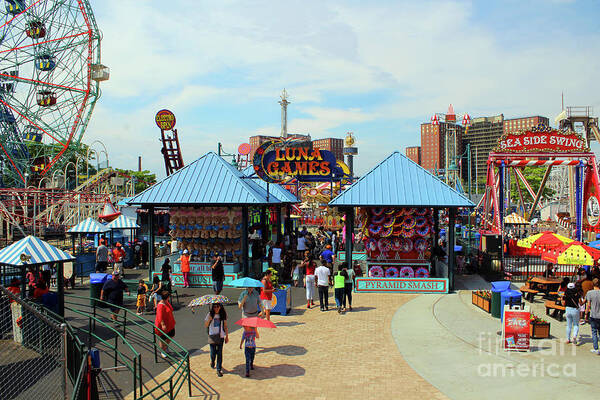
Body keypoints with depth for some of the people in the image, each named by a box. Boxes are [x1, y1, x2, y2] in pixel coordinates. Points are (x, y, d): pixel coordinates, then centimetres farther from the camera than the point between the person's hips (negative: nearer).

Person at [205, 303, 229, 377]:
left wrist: (227, 336, 6)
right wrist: (209, 319, -24)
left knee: (219, 353, -1)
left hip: (221, 336, 1)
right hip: (212, 336, -1)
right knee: (213, 353, 2)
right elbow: (206, 325, -7)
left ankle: (219, 370, 8)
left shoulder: (223, 314, 0)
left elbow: (225, 326, 7)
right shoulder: (210, 314, -5)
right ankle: (212, 361, 36)